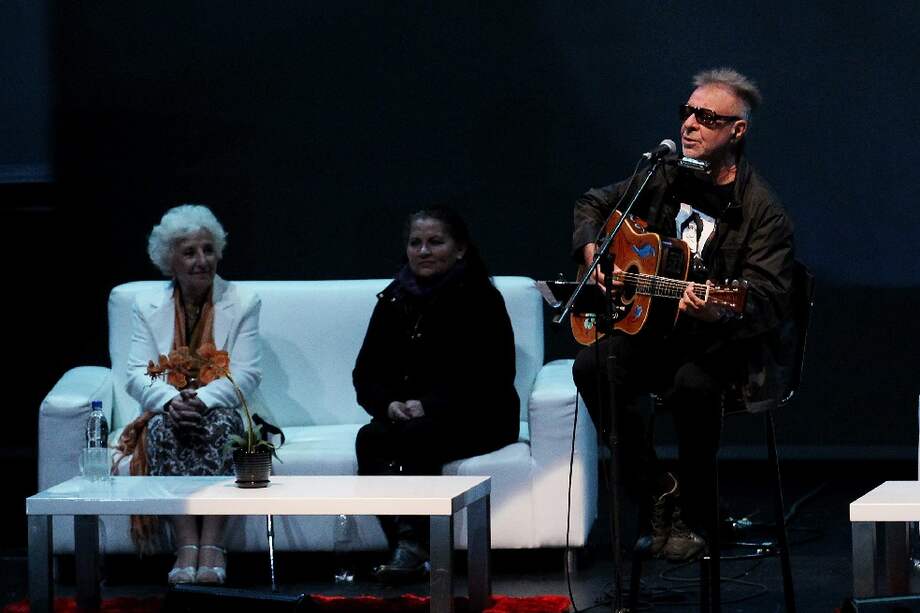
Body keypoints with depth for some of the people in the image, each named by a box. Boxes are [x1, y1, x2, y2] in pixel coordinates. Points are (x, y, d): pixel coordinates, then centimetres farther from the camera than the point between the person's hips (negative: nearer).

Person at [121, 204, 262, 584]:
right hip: (167, 413, 1)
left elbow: (247, 374, -7)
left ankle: (212, 545, -39)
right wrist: (171, 400, -25)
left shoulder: (243, 303, 3)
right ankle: (186, 545, -40)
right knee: (164, 425, -33)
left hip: (220, 412, -1)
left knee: (220, 423, -34)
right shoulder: (148, 307, 6)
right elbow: (137, 375, -3)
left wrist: (203, 399, -25)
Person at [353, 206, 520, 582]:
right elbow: (365, 372, 10)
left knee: (415, 437, -34)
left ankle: (413, 546, -26)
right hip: (405, 415, 5)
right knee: (370, 439, -27)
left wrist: (428, 406, -23)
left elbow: (489, 377, -12)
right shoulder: (394, 301, 12)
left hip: (476, 417, -5)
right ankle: (404, 542, -34)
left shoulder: (480, 299, -4)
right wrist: (388, 404, -13)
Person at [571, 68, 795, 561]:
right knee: (593, 365, -25)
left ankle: (694, 516, -16)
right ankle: (657, 493, -13)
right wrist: (592, 253, 2)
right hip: (655, 330, 5)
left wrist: (719, 312, -39)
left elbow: (769, 303, -18)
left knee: (692, 383, -39)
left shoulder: (762, 212, -11)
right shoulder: (665, 179, 6)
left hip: (726, 343, -5)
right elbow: (592, 204, 23)